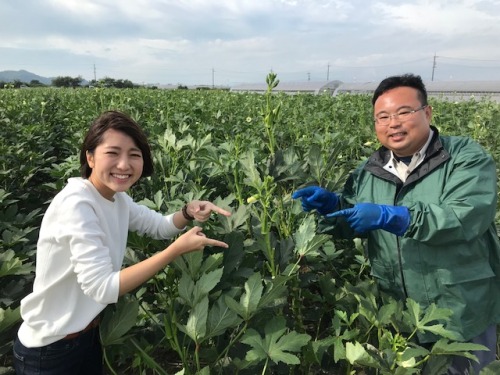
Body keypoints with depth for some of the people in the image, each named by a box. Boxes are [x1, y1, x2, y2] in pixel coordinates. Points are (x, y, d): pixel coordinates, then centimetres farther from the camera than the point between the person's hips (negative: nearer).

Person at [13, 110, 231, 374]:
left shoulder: (117, 198, -4)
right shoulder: (76, 204, -29)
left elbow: (160, 226, 7)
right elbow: (102, 288, -32)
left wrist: (188, 212, -14)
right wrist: (177, 249, -32)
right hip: (49, 350, -7)